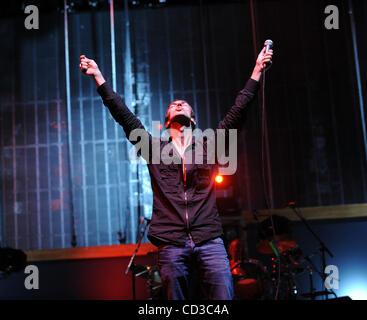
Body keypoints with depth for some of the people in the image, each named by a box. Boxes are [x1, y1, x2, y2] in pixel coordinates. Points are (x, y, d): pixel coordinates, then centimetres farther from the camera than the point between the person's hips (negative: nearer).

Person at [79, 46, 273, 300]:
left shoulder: (208, 147, 17)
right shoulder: (155, 149, 17)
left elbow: (237, 113, 12)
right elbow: (124, 115, 13)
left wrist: (257, 71, 9)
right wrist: (98, 77, 11)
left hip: (209, 242, 0)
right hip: (171, 246, 0)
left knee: (223, 297, -9)